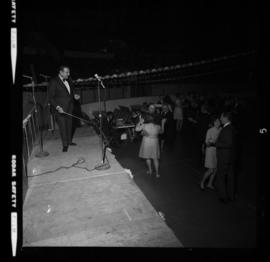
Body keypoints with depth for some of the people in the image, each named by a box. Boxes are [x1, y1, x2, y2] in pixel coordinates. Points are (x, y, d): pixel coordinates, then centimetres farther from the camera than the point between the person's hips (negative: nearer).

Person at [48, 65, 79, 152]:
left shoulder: (68, 81, 10)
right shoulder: (53, 82, -11)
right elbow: (50, 98, -13)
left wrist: (74, 95, 5)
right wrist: (57, 107, -24)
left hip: (69, 107, 7)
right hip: (60, 109, -6)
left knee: (69, 125, 13)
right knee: (62, 126, -1)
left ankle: (69, 141, 28)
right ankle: (65, 144, 11)